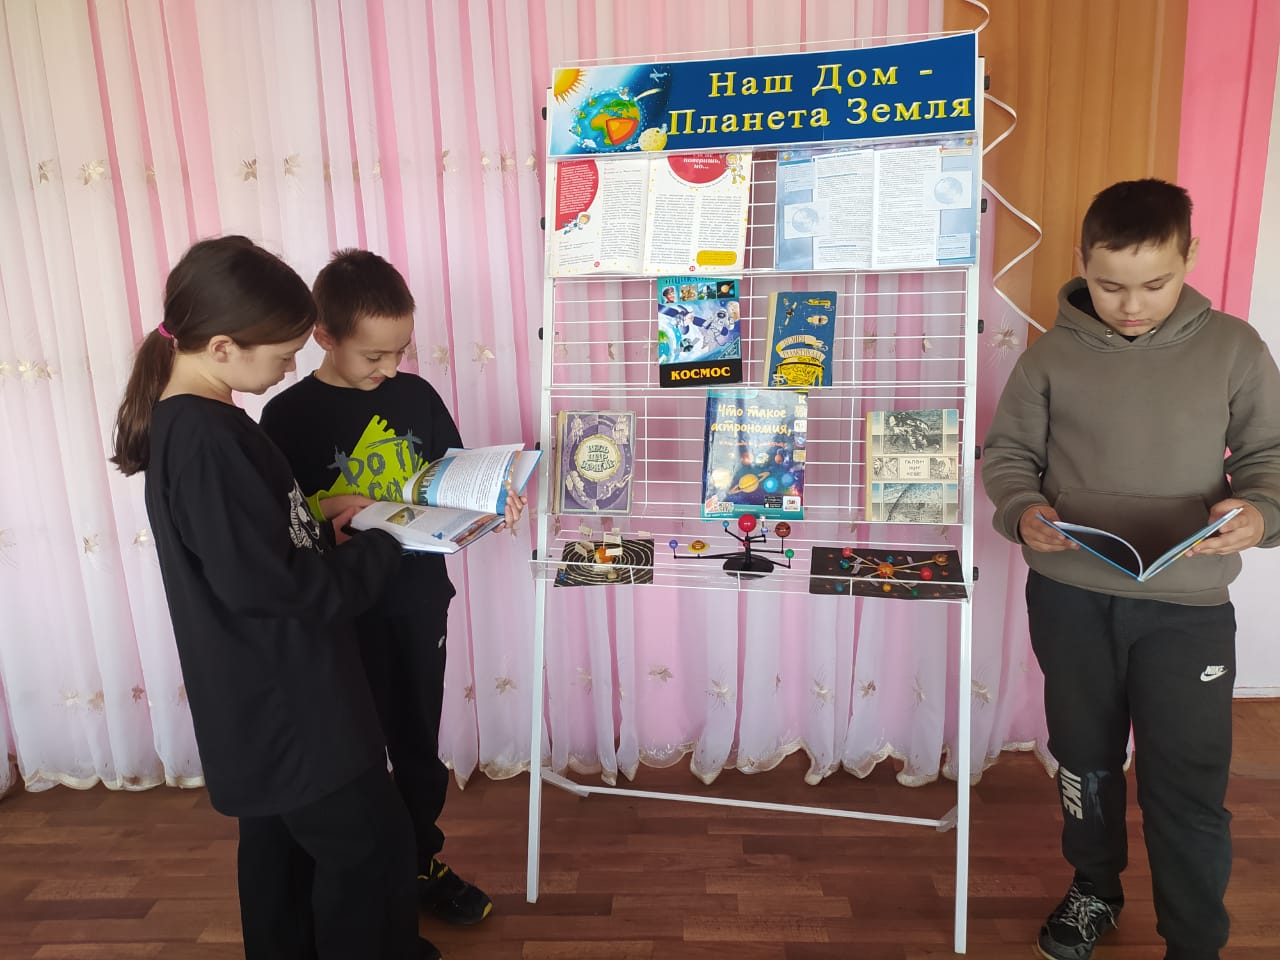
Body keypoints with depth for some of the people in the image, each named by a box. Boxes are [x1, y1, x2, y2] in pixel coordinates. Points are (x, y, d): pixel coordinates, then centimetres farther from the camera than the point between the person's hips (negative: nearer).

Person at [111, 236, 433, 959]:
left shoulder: (184, 418, 5)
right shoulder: (206, 439, -26)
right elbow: (269, 586, -26)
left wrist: (322, 521, 0)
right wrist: (384, 548, -15)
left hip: (265, 702, 10)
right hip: (290, 705, -10)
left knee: (281, 842, 25)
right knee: (370, 845, 6)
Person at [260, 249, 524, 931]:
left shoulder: (416, 395, 0)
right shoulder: (289, 416, -11)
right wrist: (334, 512, -28)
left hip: (419, 607, 4)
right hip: (343, 618, -3)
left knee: (420, 745, 19)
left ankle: (424, 864, 40)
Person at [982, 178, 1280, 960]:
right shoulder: (1053, 355, -2)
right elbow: (1006, 450, 4)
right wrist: (1023, 510, -16)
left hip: (1189, 607, -1)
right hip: (1070, 598, 1)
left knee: (1189, 783, 4)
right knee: (1085, 756, 19)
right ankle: (1095, 890, 44)